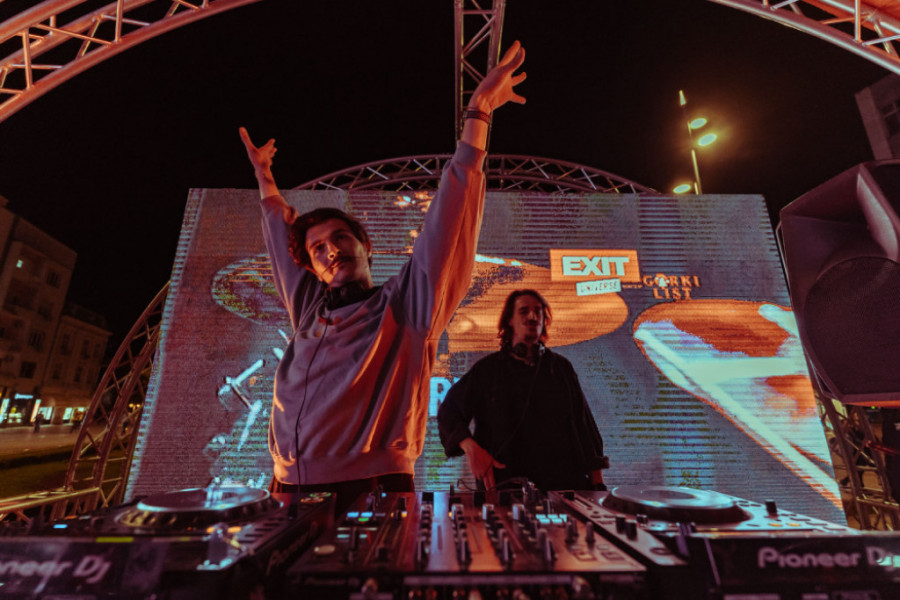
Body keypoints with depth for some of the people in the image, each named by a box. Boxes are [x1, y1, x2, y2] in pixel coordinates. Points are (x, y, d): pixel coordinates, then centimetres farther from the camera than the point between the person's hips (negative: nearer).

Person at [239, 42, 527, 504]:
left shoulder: (404, 305, -1)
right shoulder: (309, 312, 13)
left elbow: (447, 220, -8)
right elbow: (281, 233, 28)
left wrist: (477, 115, -9)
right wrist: (263, 173, 39)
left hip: (372, 487, -4)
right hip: (290, 489, 5)